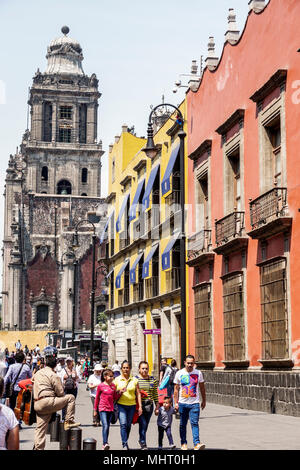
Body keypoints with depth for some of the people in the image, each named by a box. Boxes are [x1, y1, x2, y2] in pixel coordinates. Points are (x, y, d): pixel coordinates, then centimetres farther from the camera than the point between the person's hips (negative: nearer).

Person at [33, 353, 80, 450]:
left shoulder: (37, 373, 21)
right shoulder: (53, 375, -5)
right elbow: (60, 392, -5)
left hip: (37, 404, 8)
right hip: (47, 402, -8)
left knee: (40, 428, 12)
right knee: (70, 398, 0)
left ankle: (38, 448, 10)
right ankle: (69, 422, -2)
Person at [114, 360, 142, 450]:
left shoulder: (134, 380, 6)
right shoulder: (117, 380, 5)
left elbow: (138, 393, 4)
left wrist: (140, 407, -1)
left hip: (132, 405, 2)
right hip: (121, 405, -2)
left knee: (128, 425, 9)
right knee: (123, 424, -16)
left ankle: (125, 442, 28)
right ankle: (125, 444, -18)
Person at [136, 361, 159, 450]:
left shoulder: (153, 380, 9)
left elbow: (155, 393, 14)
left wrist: (157, 402, 8)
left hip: (149, 405, 4)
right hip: (139, 405, -4)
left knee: (146, 424, 8)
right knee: (143, 423, -13)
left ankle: (141, 440, 26)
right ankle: (143, 443, -7)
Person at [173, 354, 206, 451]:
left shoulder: (198, 373, 3)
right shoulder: (179, 373, 2)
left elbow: (202, 388, 12)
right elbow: (176, 389, 6)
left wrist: (204, 401, 12)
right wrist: (176, 402, 1)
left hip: (194, 403, -1)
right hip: (182, 403, 1)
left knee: (194, 423, -13)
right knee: (183, 424, 9)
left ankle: (197, 444, -19)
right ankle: (183, 444, 22)